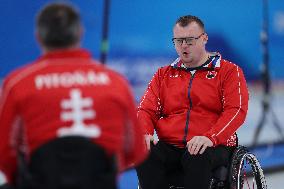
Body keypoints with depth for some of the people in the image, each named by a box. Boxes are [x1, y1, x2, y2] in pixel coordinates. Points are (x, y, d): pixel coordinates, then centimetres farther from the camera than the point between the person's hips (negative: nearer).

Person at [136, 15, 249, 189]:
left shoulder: (229, 71, 9)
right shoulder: (164, 75, 22)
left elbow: (236, 110, -4)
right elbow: (147, 109, 15)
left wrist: (210, 137, -21)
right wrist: (145, 133, -10)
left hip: (214, 146, -3)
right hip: (169, 147, 3)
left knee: (197, 158, -38)